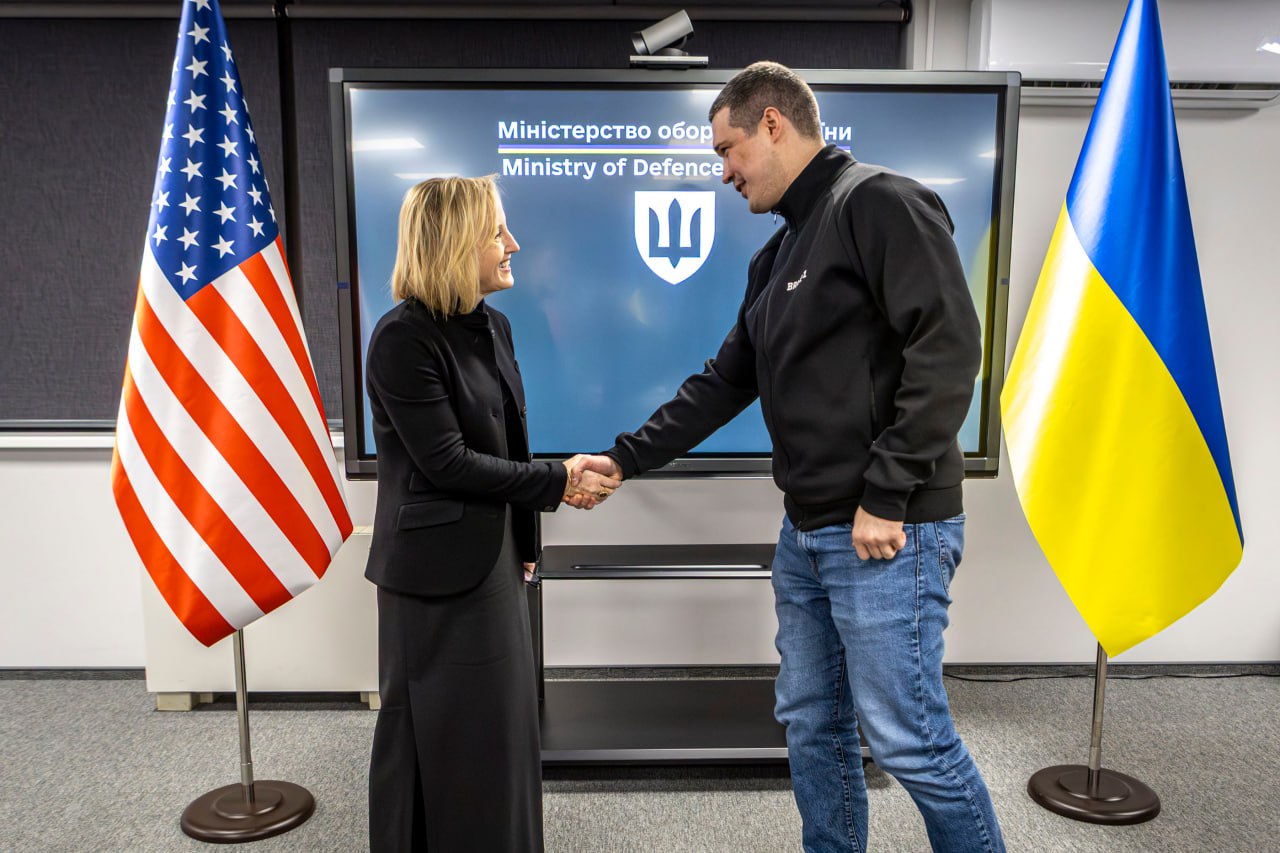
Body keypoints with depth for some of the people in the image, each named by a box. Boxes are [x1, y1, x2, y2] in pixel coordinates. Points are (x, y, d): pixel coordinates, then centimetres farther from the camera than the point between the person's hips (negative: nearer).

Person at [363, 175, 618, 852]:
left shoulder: (493, 327, 7)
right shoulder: (402, 338, -16)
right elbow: (447, 462, -19)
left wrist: (523, 537, 11)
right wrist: (558, 482, -15)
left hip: (493, 556, 8)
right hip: (437, 567, -7)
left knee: (500, 721, 18)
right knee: (445, 737, 7)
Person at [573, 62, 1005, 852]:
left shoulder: (880, 203, -9)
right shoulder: (779, 255, 18)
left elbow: (948, 348, -19)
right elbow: (723, 384, 19)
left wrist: (886, 497, -19)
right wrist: (623, 459, 13)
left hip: (889, 532, -9)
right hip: (808, 534, 9)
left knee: (910, 739, 1)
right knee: (812, 725, 16)